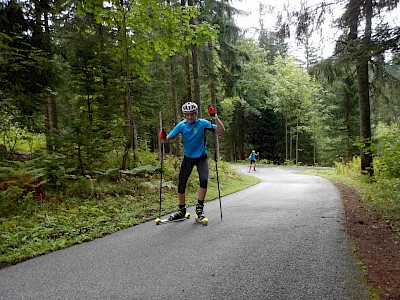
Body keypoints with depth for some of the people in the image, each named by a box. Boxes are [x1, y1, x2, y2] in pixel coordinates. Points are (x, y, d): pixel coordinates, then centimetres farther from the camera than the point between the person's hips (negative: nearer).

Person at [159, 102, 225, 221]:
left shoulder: (202, 123, -13)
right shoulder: (181, 125, -8)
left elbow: (221, 131, -19)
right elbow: (168, 138, -9)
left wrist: (215, 117, -32)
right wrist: (164, 137, -32)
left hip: (201, 157, -2)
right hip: (188, 157, 2)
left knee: (204, 179, -22)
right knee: (181, 183, -1)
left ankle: (200, 207, -4)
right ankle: (181, 210, 16)